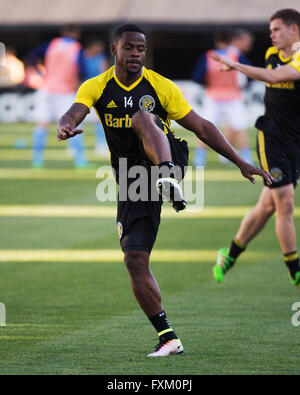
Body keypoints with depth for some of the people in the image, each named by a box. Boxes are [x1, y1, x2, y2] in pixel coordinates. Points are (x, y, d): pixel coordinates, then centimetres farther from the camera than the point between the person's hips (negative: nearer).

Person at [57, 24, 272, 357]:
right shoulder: (97, 87, 2)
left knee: (142, 116, -31)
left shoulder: (160, 87, -1)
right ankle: (168, 338, -1)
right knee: (135, 260, -8)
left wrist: (241, 163, -1)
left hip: (168, 157, -3)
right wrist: (65, 127, -43)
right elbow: (74, 112, -17)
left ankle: (169, 180, -56)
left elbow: (202, 128, 3)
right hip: (132, 181, 3)